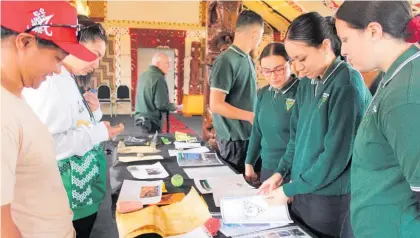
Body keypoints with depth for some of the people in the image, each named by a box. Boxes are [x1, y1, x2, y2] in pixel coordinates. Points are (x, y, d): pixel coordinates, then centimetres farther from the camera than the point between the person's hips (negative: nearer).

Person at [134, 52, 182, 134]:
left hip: (141, 117, 9)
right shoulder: (158, 78, -18)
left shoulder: (143, 75, 9)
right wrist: (176, 107, -4)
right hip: (151, 120, -9)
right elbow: (162, 105, -21)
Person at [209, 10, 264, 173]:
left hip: (249, 134, 8)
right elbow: (215, 105, -19)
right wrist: (250, 116, -16)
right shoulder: (226, 61, -16)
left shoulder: (248, 59, 7)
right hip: (234, 138, -8)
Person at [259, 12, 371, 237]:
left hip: (332, 198, -6)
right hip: (303, 191, 7)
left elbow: (336, 155, -20)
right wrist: (281, 172, 0)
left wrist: (290, 188, -13)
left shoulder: (347, 85, -18)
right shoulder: (306, 84, 5)